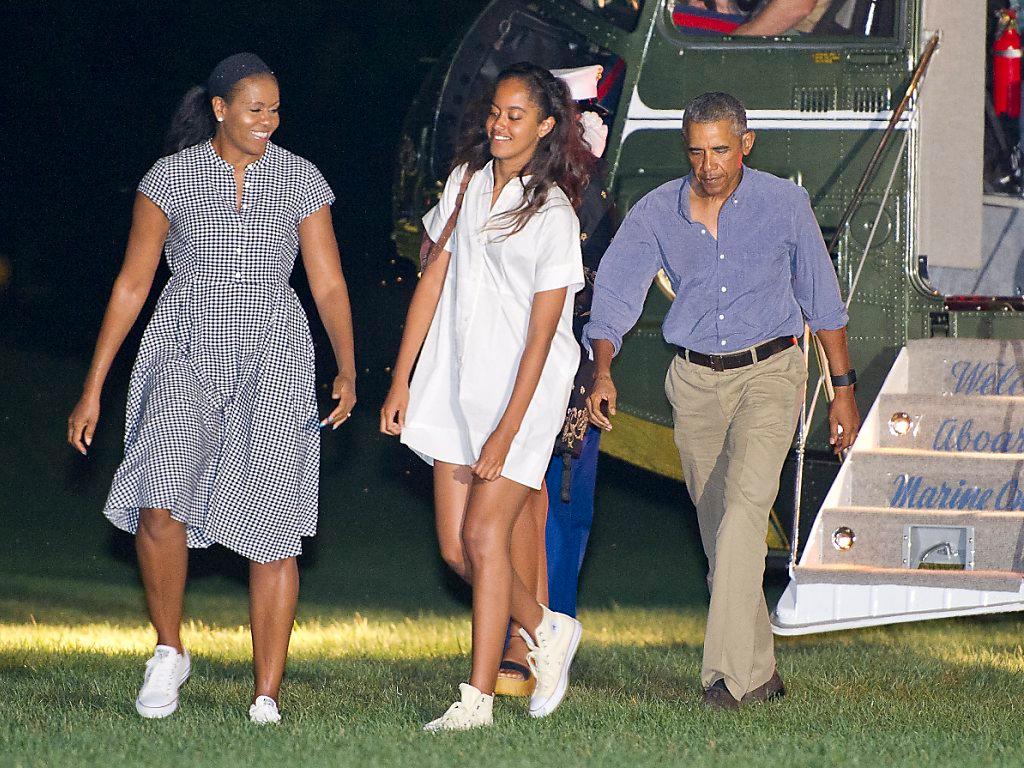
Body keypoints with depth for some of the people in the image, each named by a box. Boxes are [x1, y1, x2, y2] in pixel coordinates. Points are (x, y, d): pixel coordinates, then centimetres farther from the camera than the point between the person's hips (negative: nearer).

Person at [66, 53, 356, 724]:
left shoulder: (301, 180, 4)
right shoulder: (172, 177, 2)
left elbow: (329, 283, 3)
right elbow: (133, 282, 5)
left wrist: (347, 369, -14)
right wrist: (93, 389, 3)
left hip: (274, 365, 1)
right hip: (186, 356, -1)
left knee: (272, 534, -2)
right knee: (161, 505, -21)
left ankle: (267, 700, 4)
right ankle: (170, 651, 2)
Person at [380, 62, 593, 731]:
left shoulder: (552, 216, -12)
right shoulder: (466, 181, 7)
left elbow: (541, 336, -14)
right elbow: (434, 279, 12)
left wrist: (506, 432, -17)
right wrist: (401, 380, 9)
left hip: (523, 391, -6)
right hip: (457, 385, 6)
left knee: (484, 534, -12)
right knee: (457, 545, 3)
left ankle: (478, 699, -9)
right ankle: (546, 630, 27)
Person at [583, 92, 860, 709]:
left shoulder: (784, 204, -6)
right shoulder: (656, 213, -4)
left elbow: (822, 299, 4)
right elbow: (615, 297, -9)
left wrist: (844, 389, 7)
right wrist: (603, 372, -26)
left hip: (769, 373, -3)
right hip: (695, 380, 3)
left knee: (744, 505, -21)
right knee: (719, 530, 9)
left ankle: (729, 675, -26)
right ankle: (760, 673, 24)